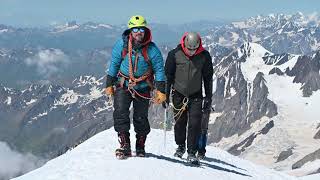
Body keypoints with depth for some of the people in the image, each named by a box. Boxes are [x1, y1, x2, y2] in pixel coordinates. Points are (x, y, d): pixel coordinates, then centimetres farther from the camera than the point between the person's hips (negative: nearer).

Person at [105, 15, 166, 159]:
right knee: (120, 113, -17)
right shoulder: (121, 45, -6)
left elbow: (159, 70, -4)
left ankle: (140, 146, 24)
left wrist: (161, 91, -10)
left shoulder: (152, 49, -9)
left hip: (143, 88, 0)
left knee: (141, 118, 5)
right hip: (123, 85, 1)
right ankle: (124, 145, -14)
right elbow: (114, 64, 4)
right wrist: (109, 85, 6)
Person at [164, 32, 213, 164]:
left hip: (196, 96, 0)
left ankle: (192, 153, -2)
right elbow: (168, 75, 1)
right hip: (179, 94, 0)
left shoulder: (204, 56, -5)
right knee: (180, 122, 9)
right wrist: (165, 94, 1)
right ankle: (180, 146, 32)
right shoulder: (175, 54, -8)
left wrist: (208, 97, 3)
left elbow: (208, 77, 5)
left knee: (195, 124, -8)